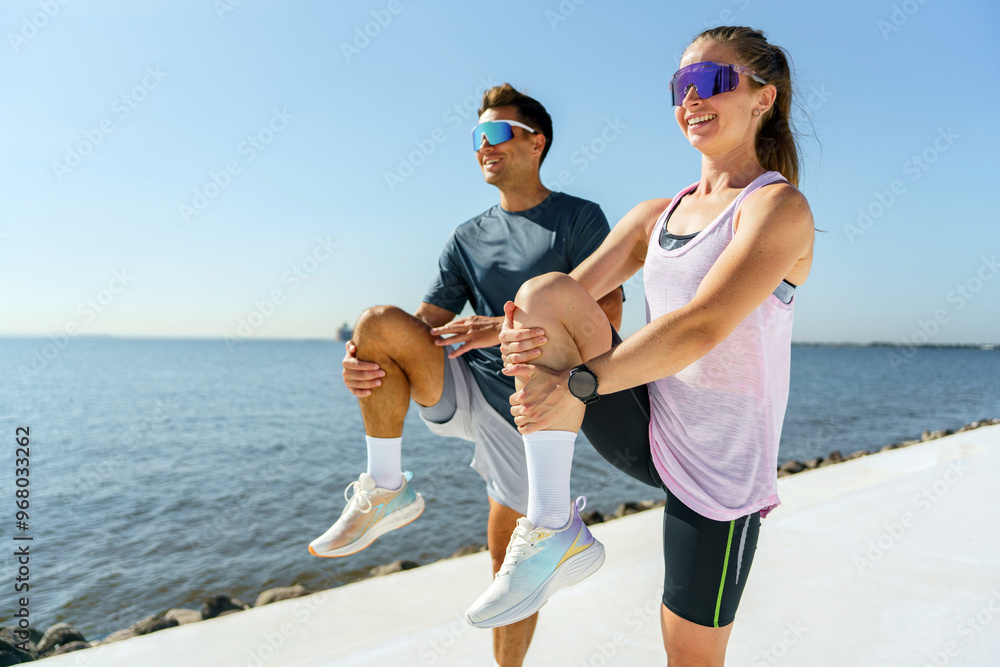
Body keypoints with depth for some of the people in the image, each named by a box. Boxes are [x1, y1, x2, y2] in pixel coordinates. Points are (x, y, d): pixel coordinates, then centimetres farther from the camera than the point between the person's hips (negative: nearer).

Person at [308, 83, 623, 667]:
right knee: (381, 322, -22)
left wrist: (506, 327, -24)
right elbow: (427, 325, 6)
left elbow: (607, 317, -12)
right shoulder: (468, 238, 12)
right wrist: (365, 362, -15)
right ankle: (386, 491, -12)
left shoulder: (579, 218, -1)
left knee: (509, 557, 7)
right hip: (462, 393, 4)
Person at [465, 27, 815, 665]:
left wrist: (577, 384, -27)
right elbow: (569, 296, 2)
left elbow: (702, 325, -24)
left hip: (717, 466, -5)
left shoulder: (778, 206, -9)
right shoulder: (655, 216, 11)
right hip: (644, 432, 5)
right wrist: (518, 334, -20)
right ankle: (553, 531, -19)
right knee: (543, 293, -19)